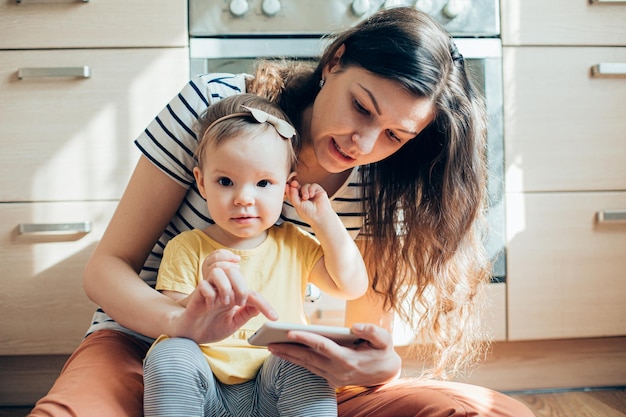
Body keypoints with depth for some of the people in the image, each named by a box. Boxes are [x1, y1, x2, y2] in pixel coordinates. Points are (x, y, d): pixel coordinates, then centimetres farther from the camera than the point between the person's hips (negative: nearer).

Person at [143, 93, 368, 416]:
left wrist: (323, 219, 3)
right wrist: (205, 301, -27)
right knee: (168, 353, -29)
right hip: (204, 390, 0)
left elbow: (352, 285, 5)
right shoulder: (186, 248, 1)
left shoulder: (294, 244, 10)